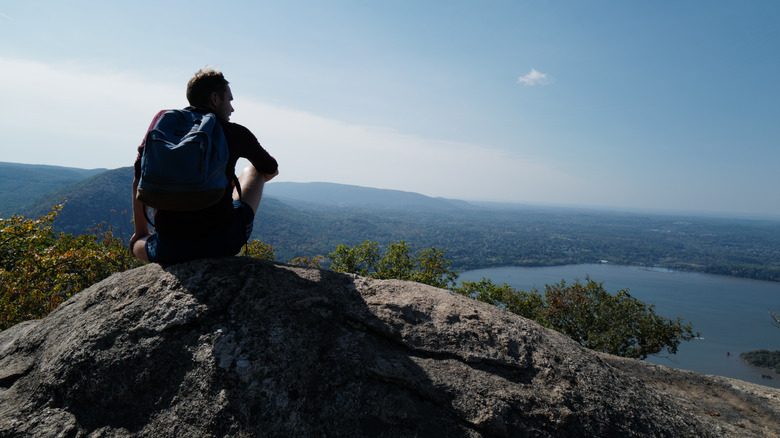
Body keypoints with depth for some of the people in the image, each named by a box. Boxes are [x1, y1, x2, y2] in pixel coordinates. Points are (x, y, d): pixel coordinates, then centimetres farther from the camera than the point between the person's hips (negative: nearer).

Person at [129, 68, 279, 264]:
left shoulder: (163, 120, 9)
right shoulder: (236, 133, 2)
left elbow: (139, 180, 9)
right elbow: (272, 170, 21)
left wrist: (140, 233, 22)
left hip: (170, 249, 2)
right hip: (224, 241, -2)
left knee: (137, 243, 40)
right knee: (253, 171, 25)